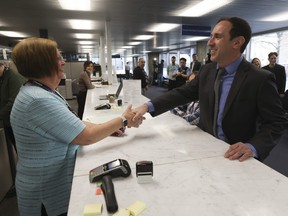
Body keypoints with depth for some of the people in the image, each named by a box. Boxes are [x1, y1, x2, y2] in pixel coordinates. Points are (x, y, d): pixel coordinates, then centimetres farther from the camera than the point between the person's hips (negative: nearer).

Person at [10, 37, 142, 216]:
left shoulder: (43, 92, 4)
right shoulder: (38, 100, -29)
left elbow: (73, 124, 6)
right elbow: (87, 137, -28)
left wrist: (109, 128, -4)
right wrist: (123, 120, -16)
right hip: (48, 193, -9)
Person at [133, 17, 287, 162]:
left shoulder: (260, 79, -15)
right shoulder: (207, 71, 0)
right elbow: (182, 93, 0)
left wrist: (253, 147, -27)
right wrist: (148, 106, -12)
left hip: (238, 156, -2)